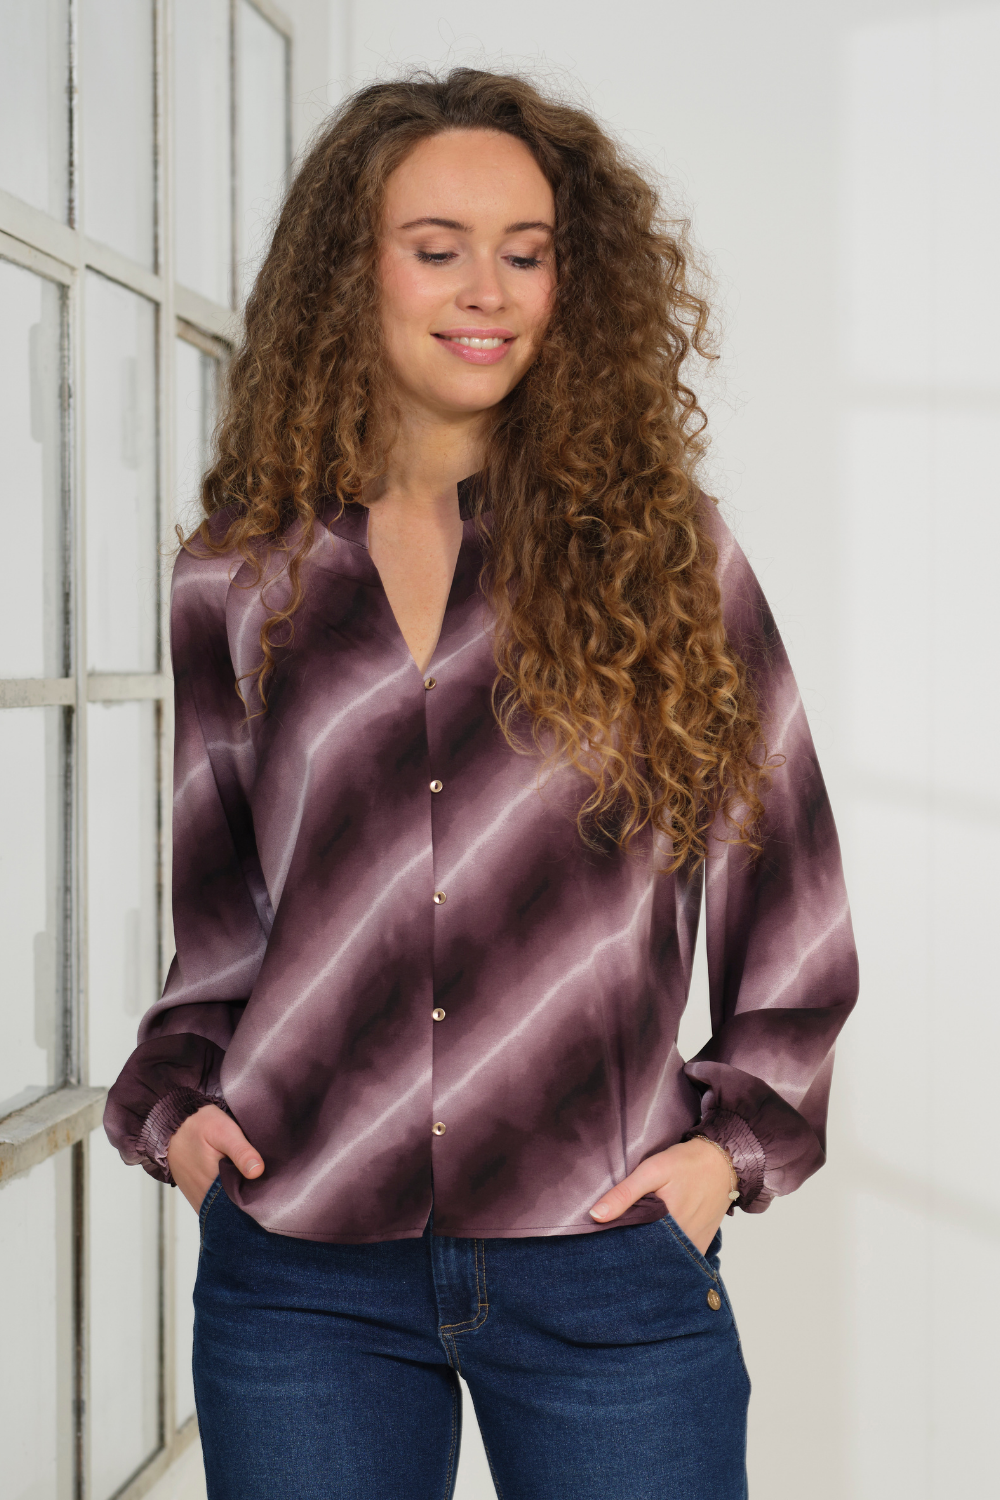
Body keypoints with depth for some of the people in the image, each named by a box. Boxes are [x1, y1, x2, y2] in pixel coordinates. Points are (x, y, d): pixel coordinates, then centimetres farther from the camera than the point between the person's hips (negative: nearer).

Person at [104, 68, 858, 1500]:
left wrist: (736, 1137, 0)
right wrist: (174, 1101, 2)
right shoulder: (240, 585, 7)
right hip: (299, 1273, 1)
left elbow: (788, 891, 7)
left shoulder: (662, 551, 3)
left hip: (608, 1270, -1)